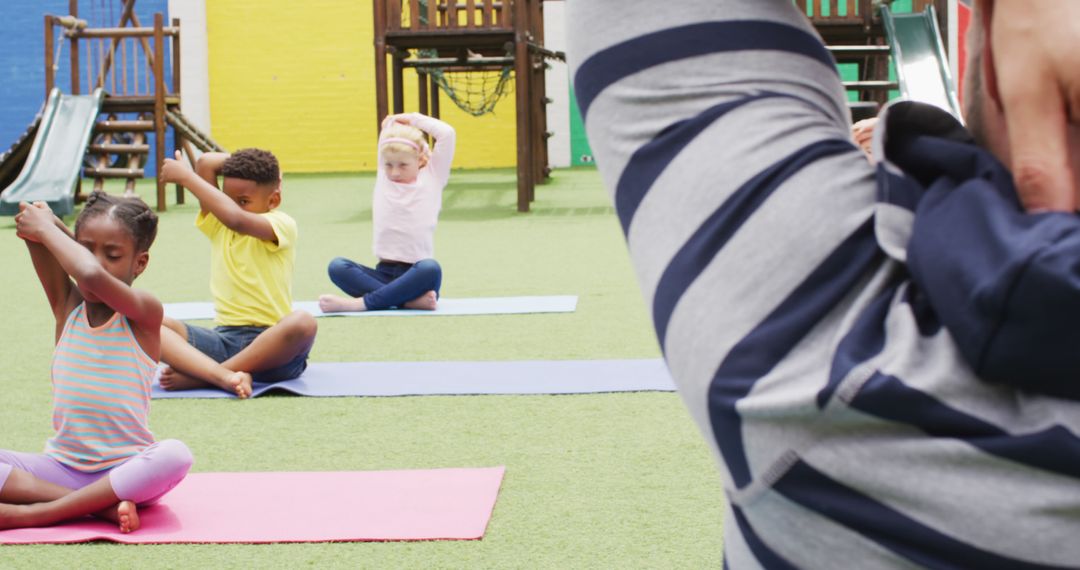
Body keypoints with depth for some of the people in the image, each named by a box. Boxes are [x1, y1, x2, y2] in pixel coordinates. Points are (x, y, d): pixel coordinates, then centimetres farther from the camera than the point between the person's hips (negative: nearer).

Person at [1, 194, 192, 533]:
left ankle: (30, 514, -29)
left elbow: (93, 275, -28)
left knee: (174, 455, -36)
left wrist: (46, 228, -16)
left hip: (126, 469, -4)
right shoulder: (67, 305, 5)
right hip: (61, 468, 4)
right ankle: (101, 506, -22)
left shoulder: (144, 314, -9)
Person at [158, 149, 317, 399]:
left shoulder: (282, 225, -4)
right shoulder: (217, 224, 13)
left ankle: (197, 375, -30)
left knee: (302, 323, -39)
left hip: (270, 343, -5)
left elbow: (237, 219, -24)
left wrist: (186, 176, -18)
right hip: (224, 338, 5)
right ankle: (224, 376, -41)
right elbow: (205, 163, 4)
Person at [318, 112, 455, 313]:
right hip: (384, 272, 3)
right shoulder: (383, 179, 14)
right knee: (337, 267, -22)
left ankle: (362, 302, -32)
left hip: (416, 274, -3)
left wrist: (413, 119, 9)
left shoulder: (431, 178, 7)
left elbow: (446, 133, -1)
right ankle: (409, 300, -33)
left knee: (431, 269, -38)